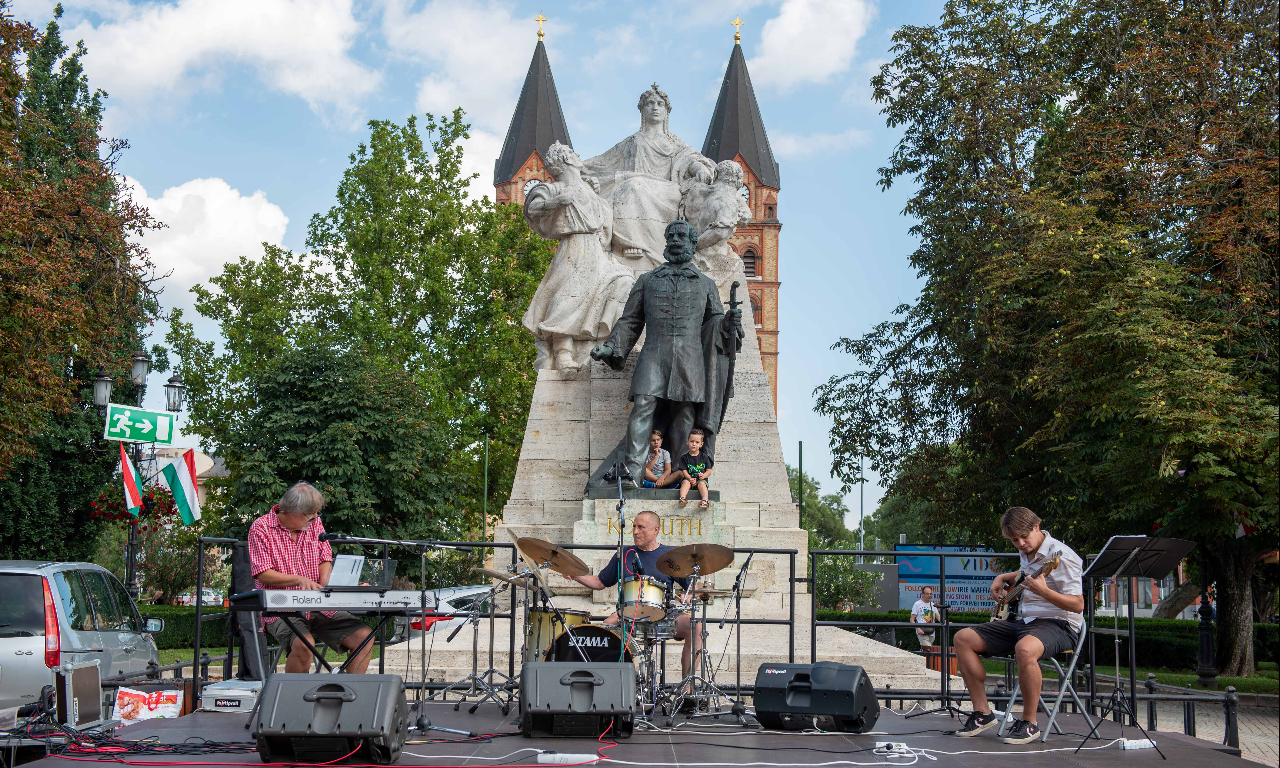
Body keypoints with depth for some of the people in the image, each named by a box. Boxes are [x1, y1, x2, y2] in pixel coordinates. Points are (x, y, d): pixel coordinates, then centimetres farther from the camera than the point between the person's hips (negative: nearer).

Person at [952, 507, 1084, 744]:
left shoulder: (1061, 555, -16)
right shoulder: (1027, 552, 12)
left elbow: (1078, 605, -20)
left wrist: (1043, 591, -34)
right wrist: (1002, 578, 20)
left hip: (1059, 624, -9)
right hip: (1025, 619, 9)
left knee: (1025, 648, -42)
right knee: (963, 638, -2)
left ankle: (1029, 722, -23)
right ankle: (982, 712, 1)